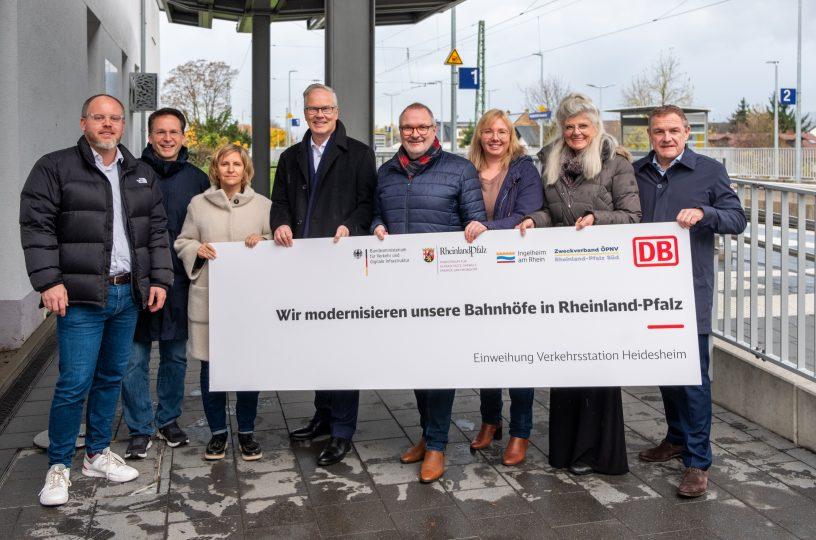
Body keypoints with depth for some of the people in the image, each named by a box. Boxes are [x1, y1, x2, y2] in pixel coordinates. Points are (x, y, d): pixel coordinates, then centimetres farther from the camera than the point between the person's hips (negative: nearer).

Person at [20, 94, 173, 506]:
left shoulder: (140, 175, 15)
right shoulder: (55, 168, -1)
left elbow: (156, 231, 18)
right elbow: (36, 226, -7)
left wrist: (159, 279, 9)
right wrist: (48, 281, -15)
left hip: (129, 295, 6)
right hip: (81, 297, -5)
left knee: (111, 377, 13)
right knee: (75, 383, -7)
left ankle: (97, 454, 27)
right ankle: (59, 467, 8)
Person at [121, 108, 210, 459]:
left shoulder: (196, 178, 8)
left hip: (180, 281, 3)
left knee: (176, 355, 12)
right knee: (135, 358, -1)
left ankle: (168, 420, 27)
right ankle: (140, 429, 11)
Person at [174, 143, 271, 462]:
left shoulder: (263, 205, 9)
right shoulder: (198, 204, 8)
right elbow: (182, 242, 12)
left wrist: (262, 242, -9)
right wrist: (197, 250, -8)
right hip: (209, 298, 0)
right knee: (210, 366, 4)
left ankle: (246, 432, 17)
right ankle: (218, 432, 18)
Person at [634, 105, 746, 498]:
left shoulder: (709, 171, 1)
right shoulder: (636, 173, 10)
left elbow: (738, 219, -1)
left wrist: (703, 213, -19)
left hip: (690, 291, -4)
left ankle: (697, 462, 1)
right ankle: (677, 438, 33)